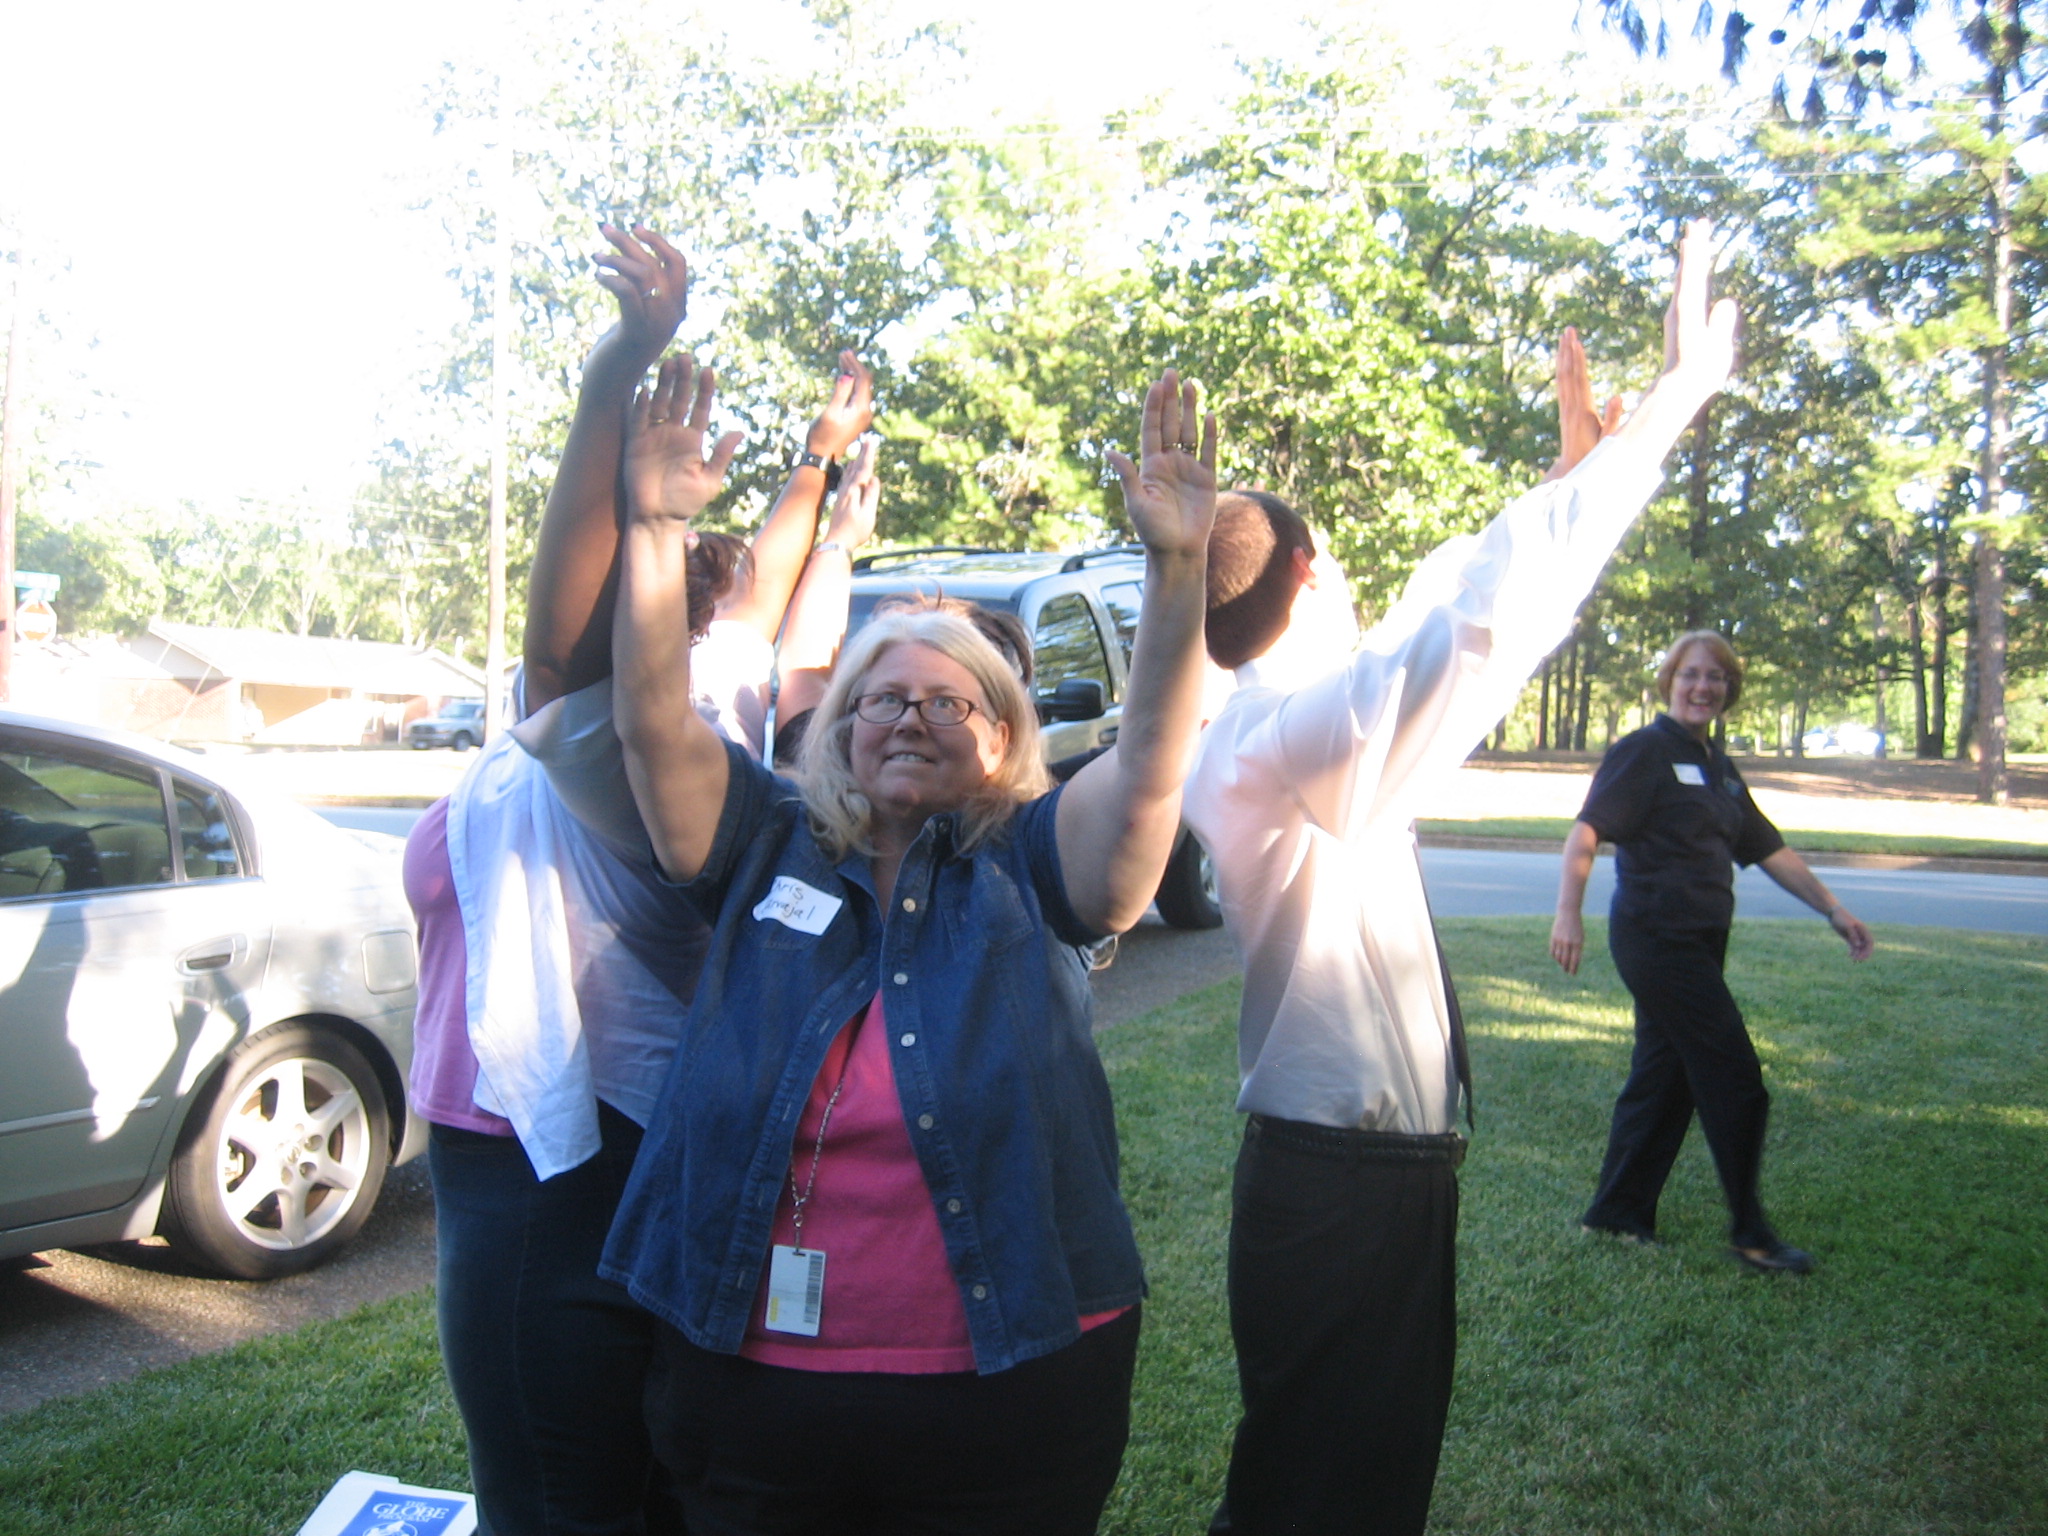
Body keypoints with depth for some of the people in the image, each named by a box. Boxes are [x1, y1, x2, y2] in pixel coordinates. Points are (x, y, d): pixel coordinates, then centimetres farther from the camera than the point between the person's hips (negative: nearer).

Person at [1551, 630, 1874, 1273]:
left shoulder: (1717, 766, 16)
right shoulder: (1644, 751, -9)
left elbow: (1769, 849, 21)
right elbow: (1587, 828, -18)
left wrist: (1834, 909, 18)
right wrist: (1569, 912, -30)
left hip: (1699, 941, 8)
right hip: (1657, 936, -8)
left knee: (1665, 1076, 12)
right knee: (1734, 1077, -6)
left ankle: (1618, 1212, 23)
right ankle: (1750, 1232, 6)